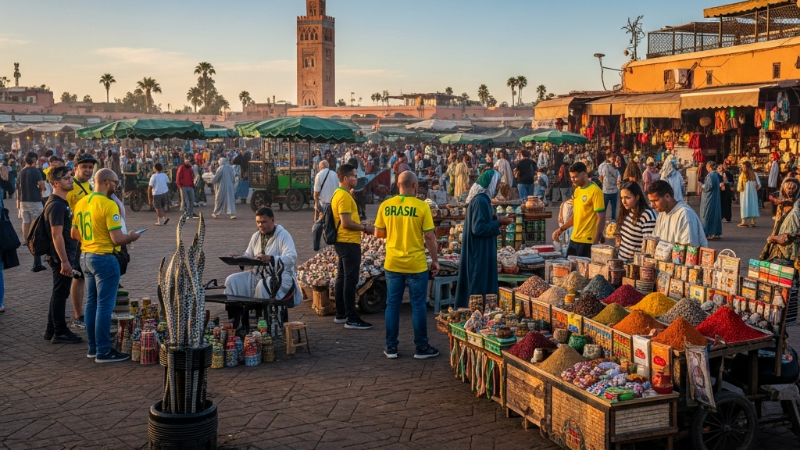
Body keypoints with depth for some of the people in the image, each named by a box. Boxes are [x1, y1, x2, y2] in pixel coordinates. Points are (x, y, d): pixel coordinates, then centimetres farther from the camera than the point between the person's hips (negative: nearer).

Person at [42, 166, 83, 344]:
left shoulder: (62, 202, 12)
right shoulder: (56, 205, -19)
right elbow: (56, 235, -23)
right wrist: (64, 261, -23)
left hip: (65, 255, 10)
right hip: (61, 256, -10)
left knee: (59, 293, 16)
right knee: (60, 294, -1)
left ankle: (51, 330, 25)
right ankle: (60, 333, 8)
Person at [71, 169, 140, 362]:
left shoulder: (81, 203, 7)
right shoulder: (109, 205, -19)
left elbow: (74, 234, 15)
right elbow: (117, 239, -21)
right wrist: (132, 237, -2)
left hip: (86, 257, 9)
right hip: (104, 259, -9)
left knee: (91, 303, 15)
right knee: (104, 305, -2)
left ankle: (93, 347, 22)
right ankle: (103, 351, 2)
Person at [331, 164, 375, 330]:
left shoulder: (341, 193, 15)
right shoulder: (344, 196, -18)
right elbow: (346, 223, -23)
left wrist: (362, 225, 11)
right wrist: (365, 228, -12)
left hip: (343, 242, 11)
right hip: (349, 243, -11)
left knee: (342, 278, 14)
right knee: (351, 280, -7)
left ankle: (340, 314, 22)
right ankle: (352, 319, -5)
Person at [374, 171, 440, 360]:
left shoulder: (385, 205, -2)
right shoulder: (422, 206, -11)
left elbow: (378, 233, 6)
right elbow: (429, 236, -9)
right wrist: (435, 260, 1)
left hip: (392, 264, 3)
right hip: (416, 265, -3)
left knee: (392, 305, 11)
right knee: (418, 306, 7)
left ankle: (391, 347, 16)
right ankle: (421, 347, 15)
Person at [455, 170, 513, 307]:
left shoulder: (481, 198, 12)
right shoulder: (481, 201, -19)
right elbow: (478, 228, -24)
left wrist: (497, 220, 9)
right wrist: (498, 222, -17)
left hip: (479, 250, 10)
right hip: (480, 251, -10)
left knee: (477, 282, 15)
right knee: (480, 285, -4)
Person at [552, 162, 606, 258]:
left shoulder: (595, 191, -13)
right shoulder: (577, 190, 11)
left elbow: (601, 218, -15)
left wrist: (596, 241, -18)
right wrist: (561, 229, 11)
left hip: (587, 241, -8)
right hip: (574, 239, 8)